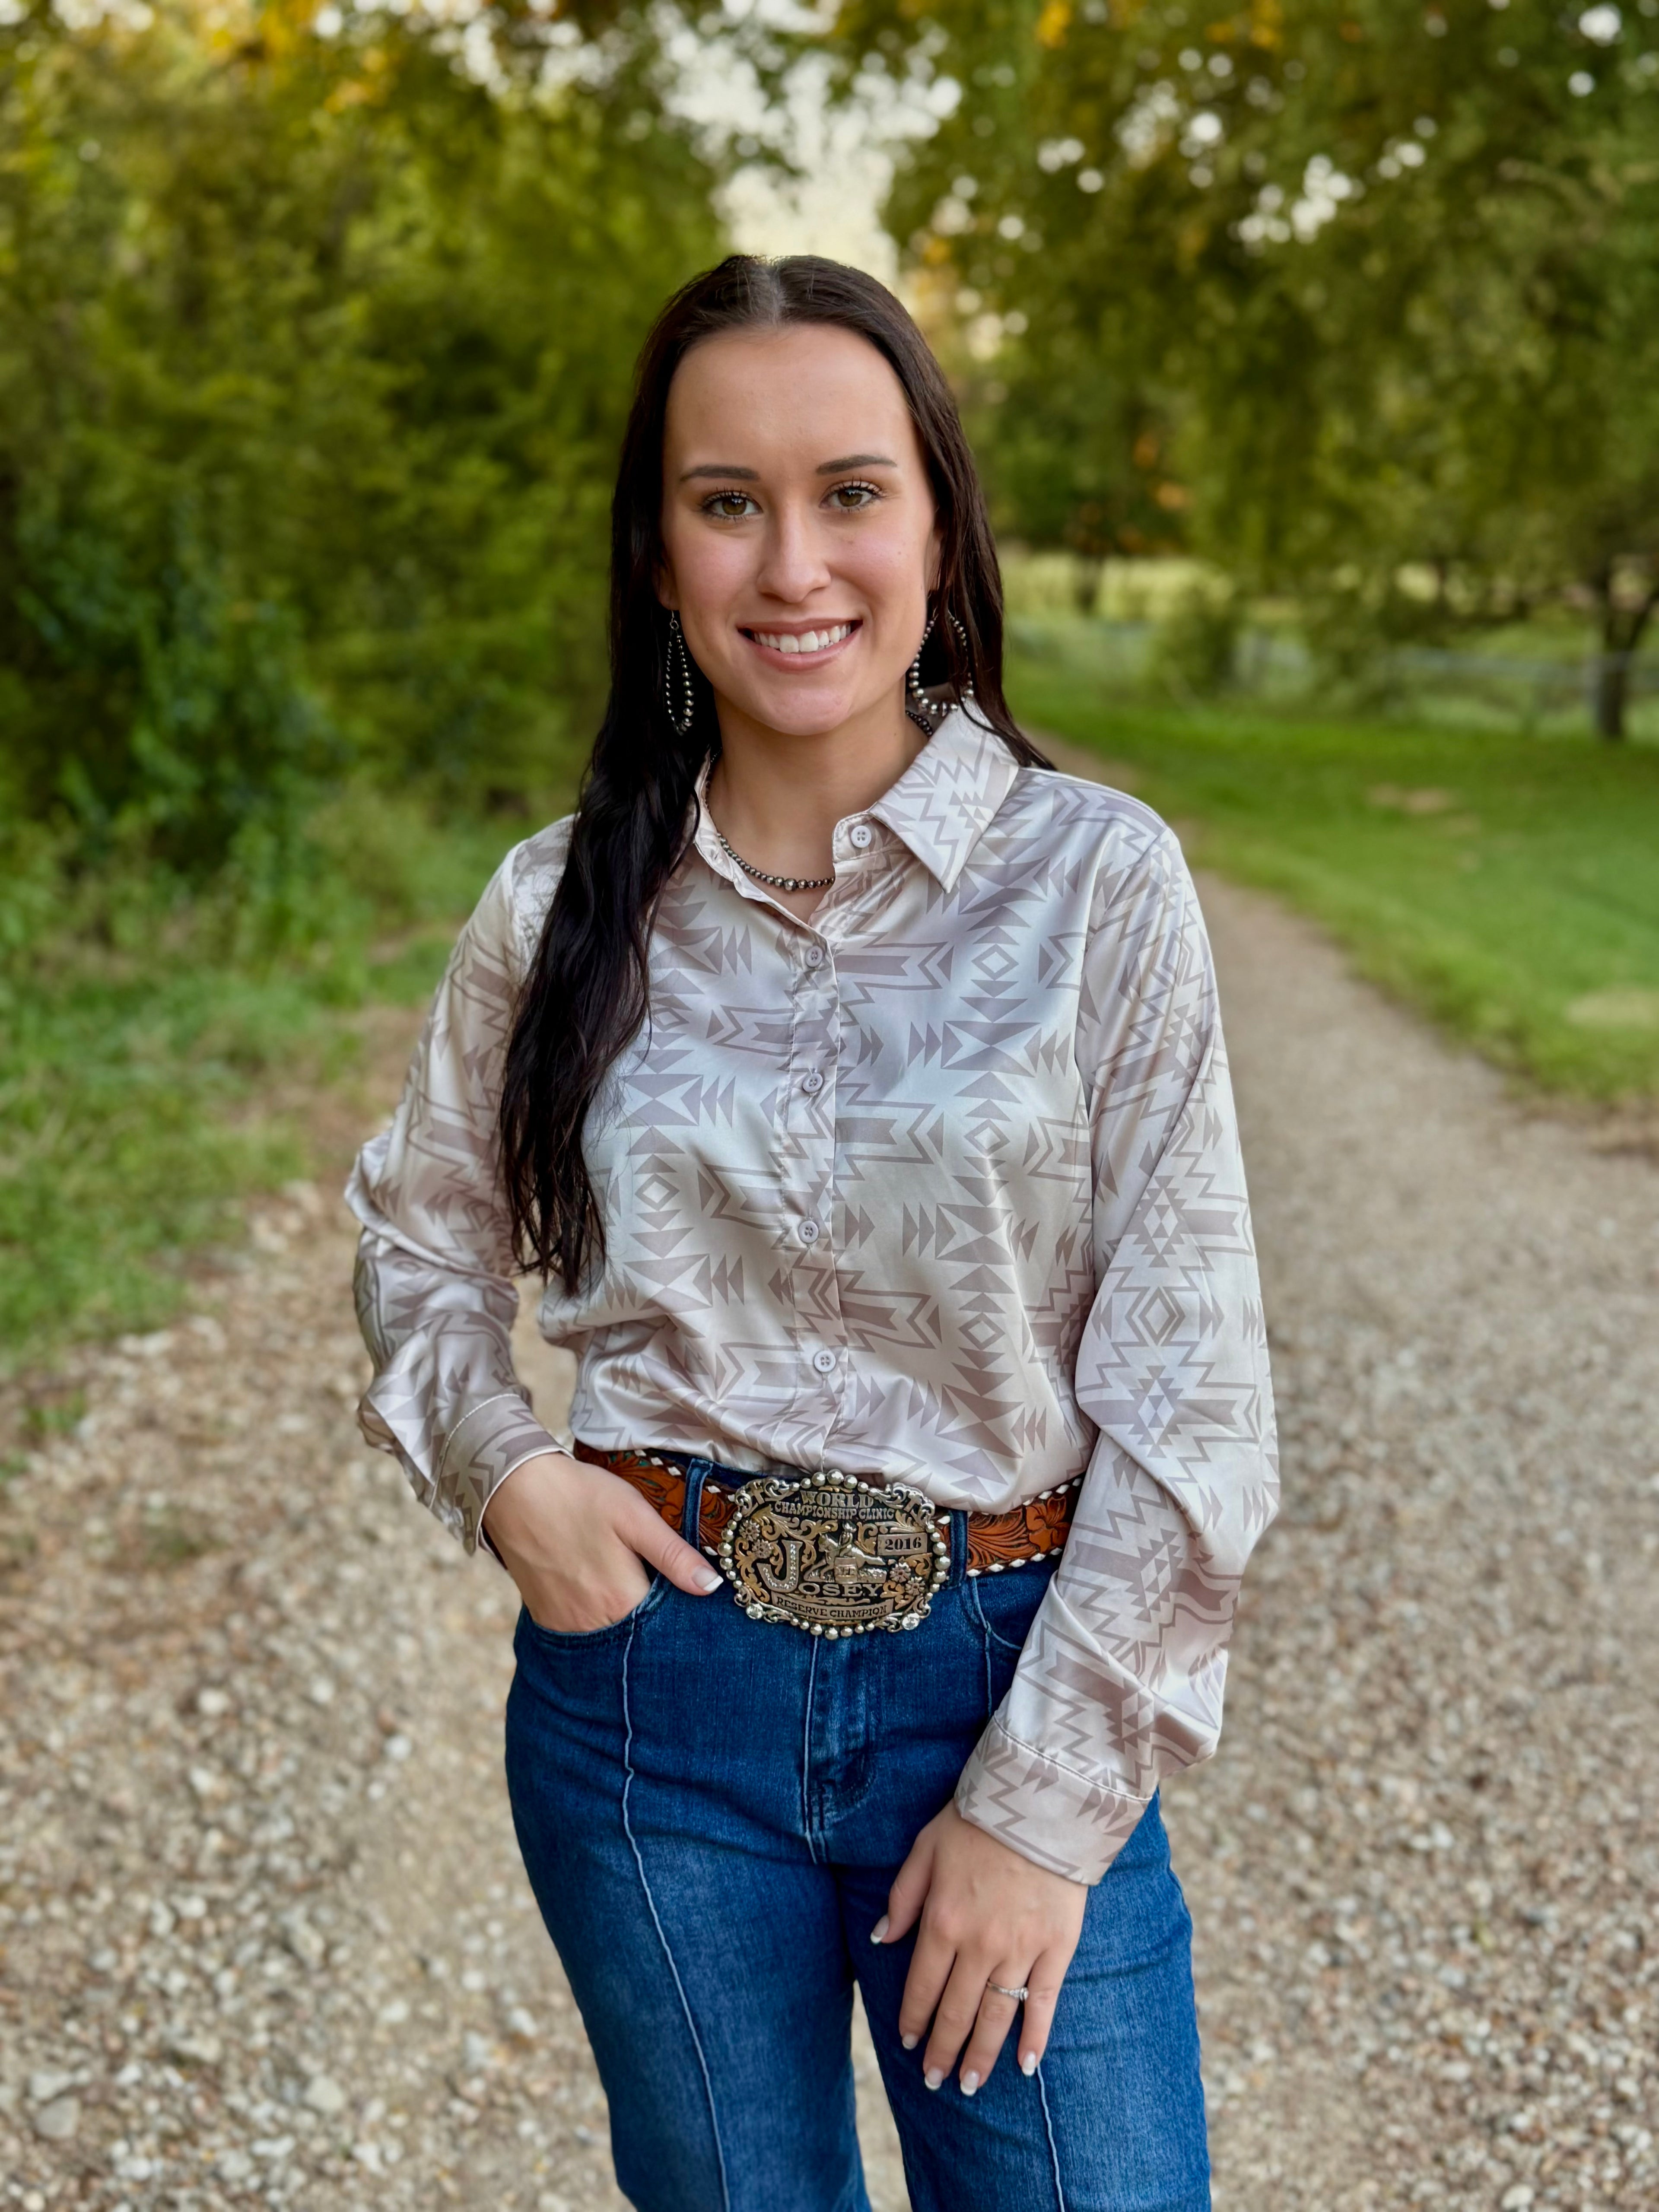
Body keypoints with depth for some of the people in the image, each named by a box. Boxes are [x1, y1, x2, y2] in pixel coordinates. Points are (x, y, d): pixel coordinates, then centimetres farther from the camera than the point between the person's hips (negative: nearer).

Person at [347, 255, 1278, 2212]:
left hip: (1013, 1680, -1)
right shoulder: (562, 907, -2)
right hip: (655, 1675, 2)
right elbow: (423, 1235, 14)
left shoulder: (1097, 879, -9)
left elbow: (1187, 1392, -9)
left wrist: (1047, 1801, -9)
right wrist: (497, 1471, -5)